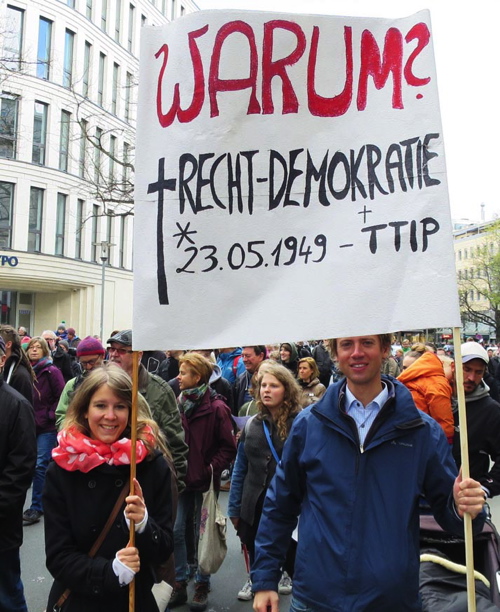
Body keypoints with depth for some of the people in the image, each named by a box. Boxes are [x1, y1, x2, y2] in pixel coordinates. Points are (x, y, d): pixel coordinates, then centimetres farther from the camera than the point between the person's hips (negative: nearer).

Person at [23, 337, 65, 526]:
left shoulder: (51, 371, -8)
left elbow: (62, 396, -9)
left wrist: (50, 416, -11)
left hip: (47, 427, -5)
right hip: (30, 425, 5)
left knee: (40, 466, -6)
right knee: (41, 465, 13)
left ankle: (36, 508, 2)